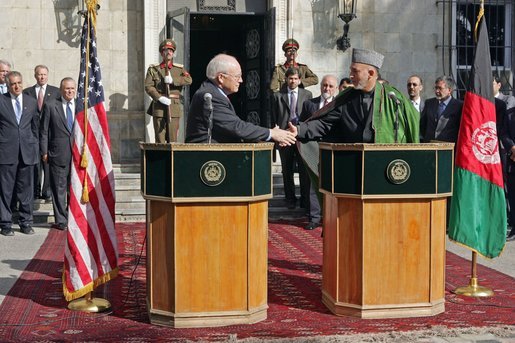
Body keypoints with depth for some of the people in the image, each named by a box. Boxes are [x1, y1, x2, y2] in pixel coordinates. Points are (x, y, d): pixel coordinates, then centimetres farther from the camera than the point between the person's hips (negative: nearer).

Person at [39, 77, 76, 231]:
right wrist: (44, 151, -3)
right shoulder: (50, 106, 2)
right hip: (58, 154, -2)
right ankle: (61, 221, 9)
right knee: (59, 189, 2)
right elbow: (43, 131, 2)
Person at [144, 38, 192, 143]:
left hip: (174, 107, 1)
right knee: (160, 139, -3)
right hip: (159, 108, -1)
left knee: (173, 138, 1)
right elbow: (148, 86, -1)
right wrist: (160, 98, -17)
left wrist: (173, 80, -20)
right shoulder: (153, 69, 10)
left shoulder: (179, 69, 14)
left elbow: (188, 80, -5)